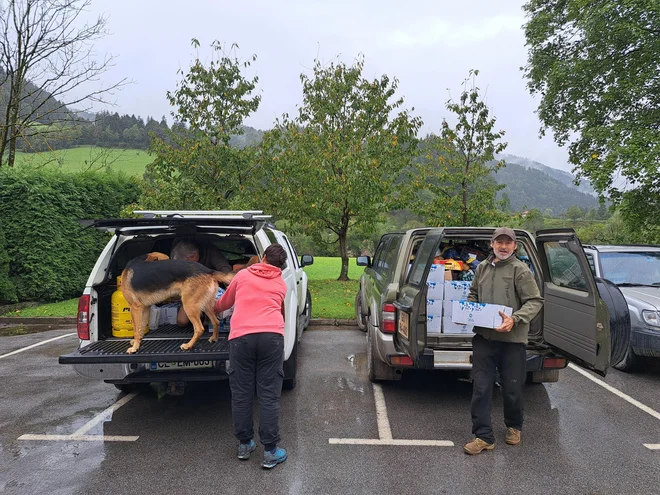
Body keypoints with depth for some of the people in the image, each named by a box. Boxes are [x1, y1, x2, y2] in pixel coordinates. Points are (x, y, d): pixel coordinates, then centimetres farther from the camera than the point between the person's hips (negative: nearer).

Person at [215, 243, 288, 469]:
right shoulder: (281, 285, 20)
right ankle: (270, 452, 7)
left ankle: (244, 444, 24)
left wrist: (214, 308, 54)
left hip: (241, 336, 0)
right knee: (269, 395, 4)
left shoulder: (242, 275, 18)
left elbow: (225, 302, 32)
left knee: (241, 394, 12)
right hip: (272, 336, 0)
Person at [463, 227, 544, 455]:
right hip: (483, 337, 4)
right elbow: (474, 294, 23)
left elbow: (535, 301, -9)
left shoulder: (520, 270, -6)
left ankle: (513, 427, 38)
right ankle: (483, 436, 14)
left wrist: (515, 319, -23)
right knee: (481, 388, 3)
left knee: (512, 389, 11)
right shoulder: (482, 267, 10)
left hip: (512, 339, -4)